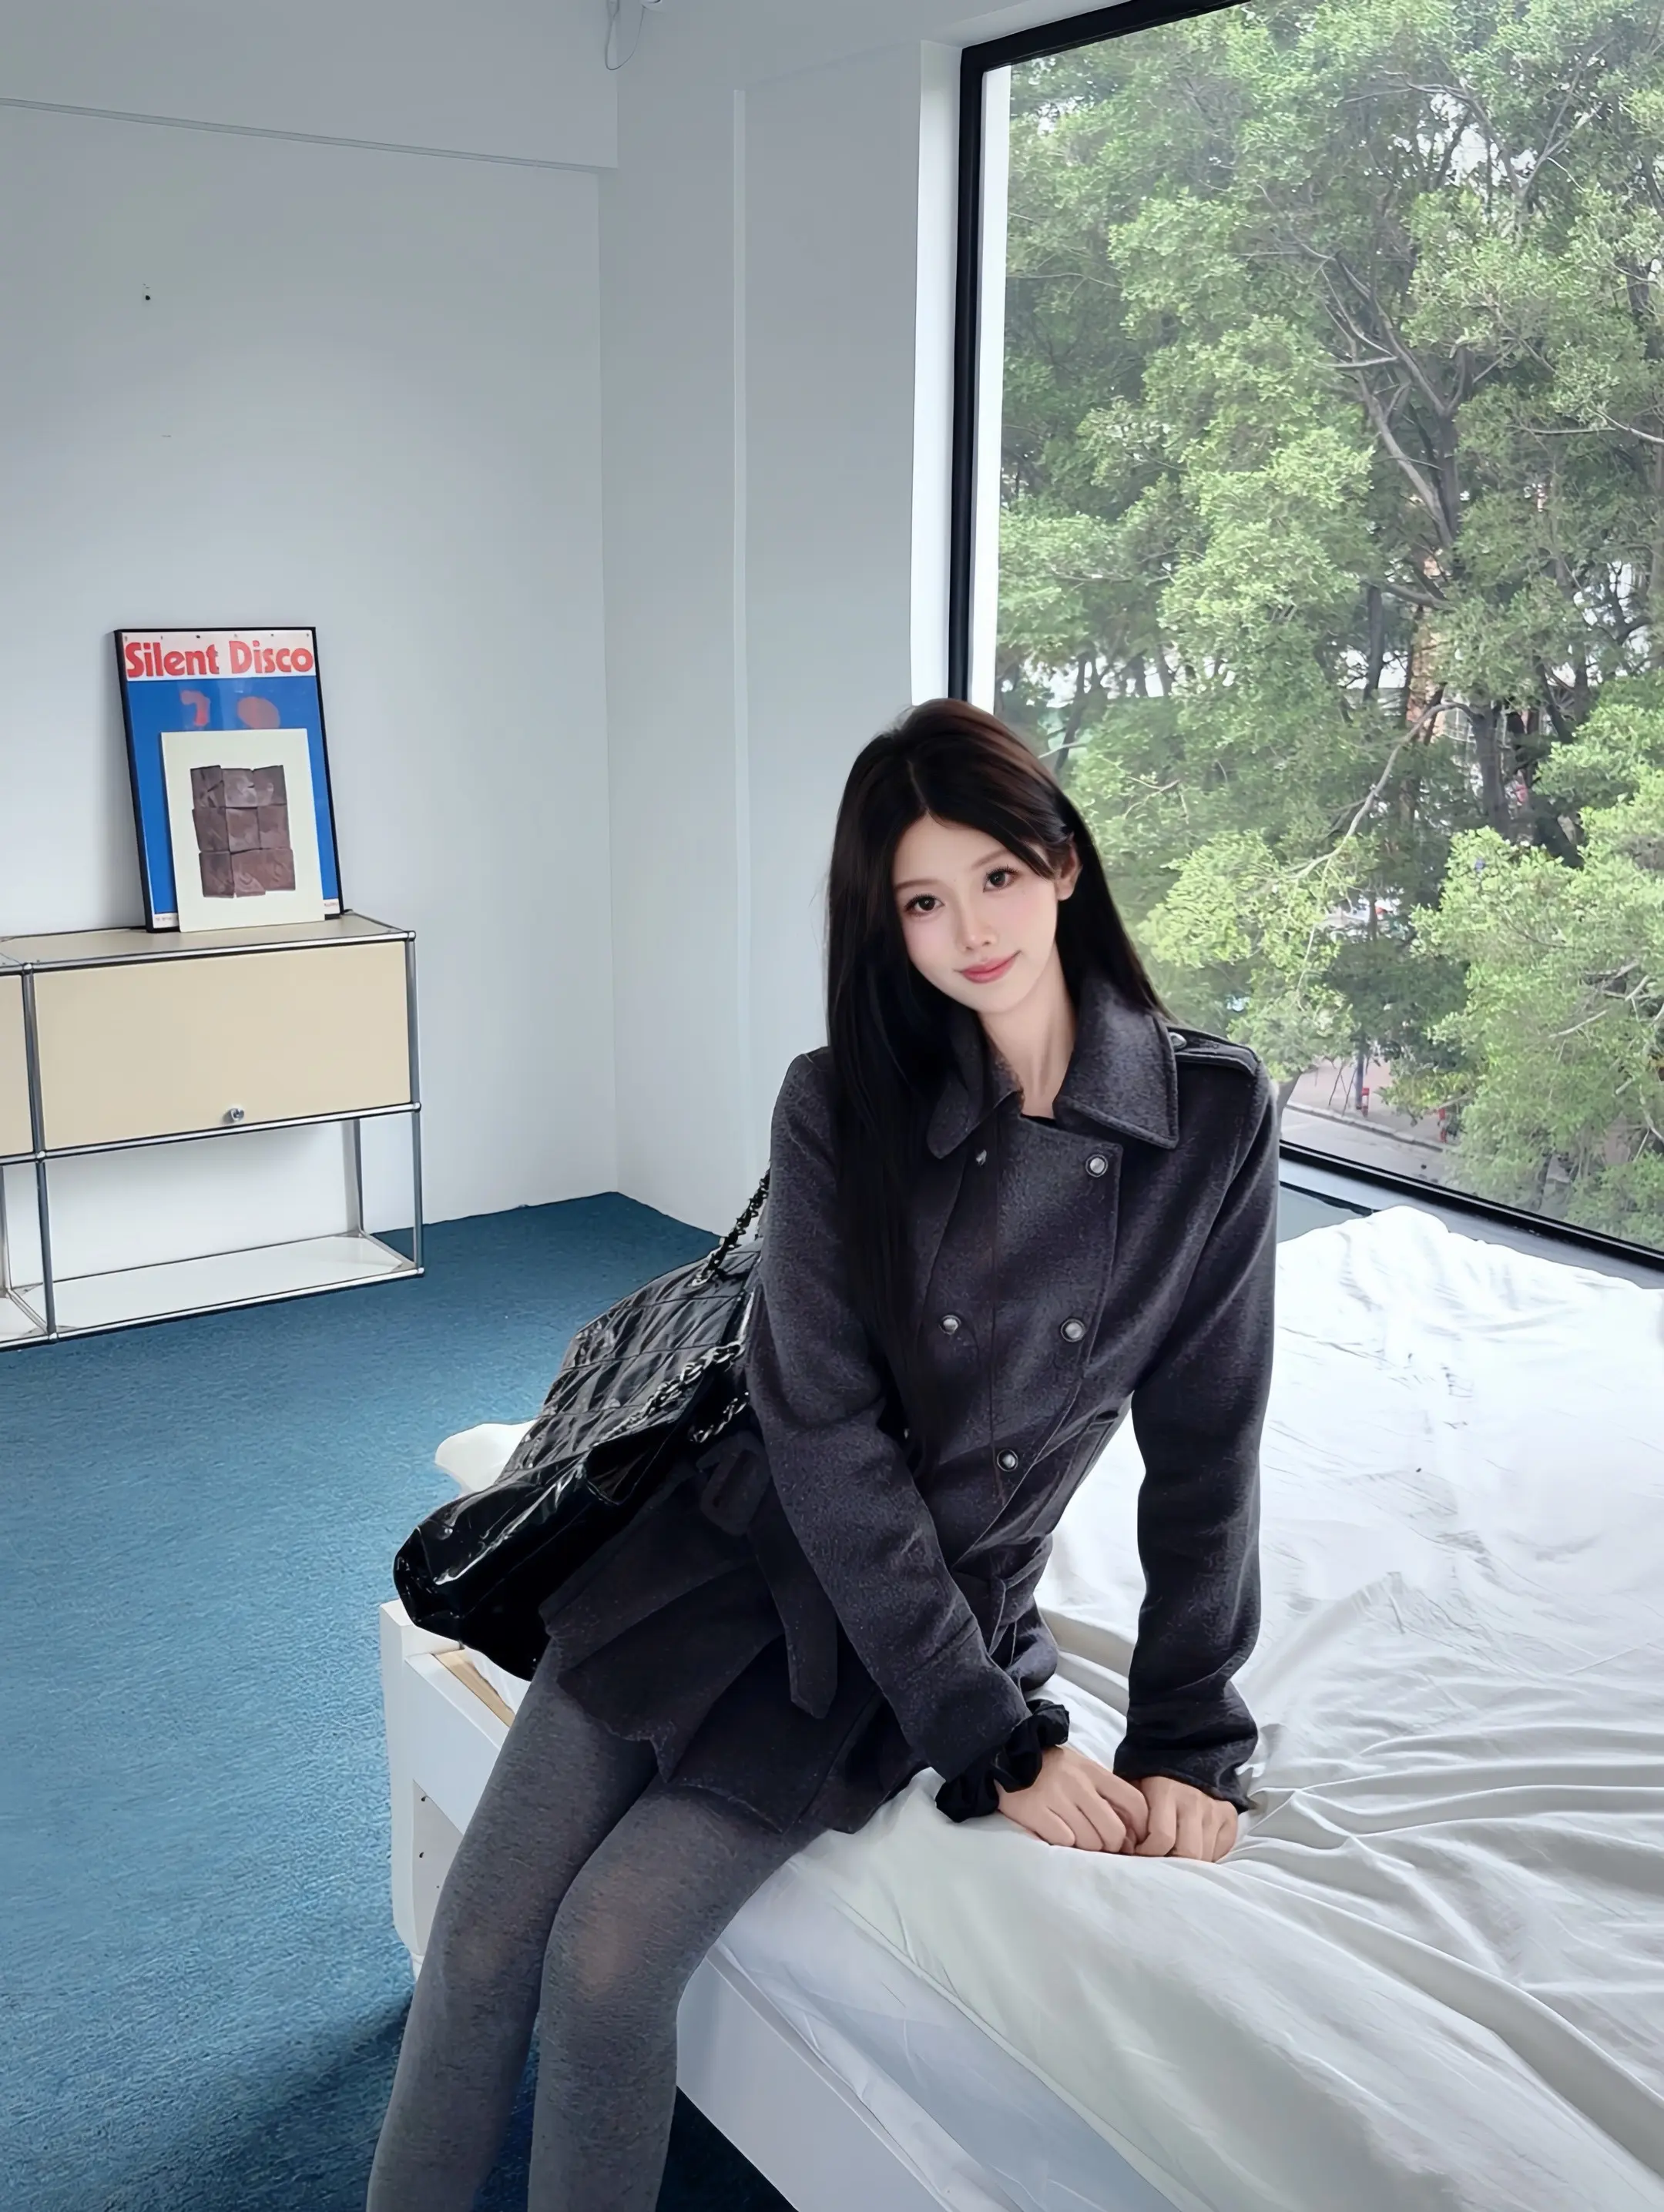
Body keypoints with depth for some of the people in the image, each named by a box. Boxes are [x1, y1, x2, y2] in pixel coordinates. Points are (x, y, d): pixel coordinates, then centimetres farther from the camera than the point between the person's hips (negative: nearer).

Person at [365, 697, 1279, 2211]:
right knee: (479, 1947, -6)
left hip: (931, 1615, -1)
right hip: (732, 1550, 1)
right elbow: (826, 1435, -14)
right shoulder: (841, 1106, -12)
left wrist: (1191, 1745, -7)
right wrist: (1001, 1741, -15)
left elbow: (1205, 1450, -5)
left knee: (611, 1961, -14)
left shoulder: (1216, 1118, -11)